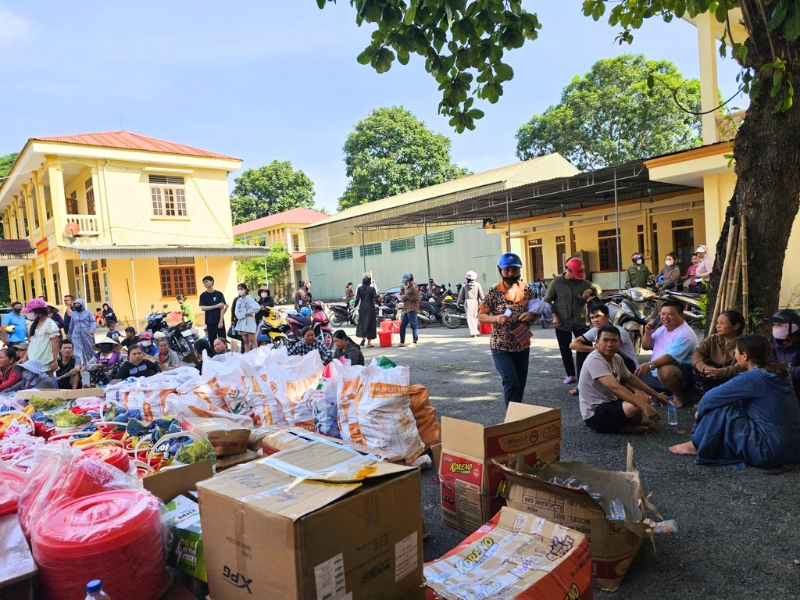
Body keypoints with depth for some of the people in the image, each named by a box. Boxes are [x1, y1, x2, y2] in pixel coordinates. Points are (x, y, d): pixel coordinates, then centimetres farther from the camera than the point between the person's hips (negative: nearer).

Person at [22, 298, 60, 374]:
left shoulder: (50, 324, -10)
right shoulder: (33, 324, 12)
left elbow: (55, 343, -12)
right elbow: (31, 343, 17)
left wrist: (54, 360, -15)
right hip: (33, 361, 7)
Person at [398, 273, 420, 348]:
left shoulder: (414, 286, -7)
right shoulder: (407, 287, 21)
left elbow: (416, 298, -15)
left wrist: (406, 297, -14)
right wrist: (402, 294, 11)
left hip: (412, 309, -10)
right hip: (406, 309, 10)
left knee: (413, 326, -6)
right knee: (402, 326, 9)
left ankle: (414, 342, -1)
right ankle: (402, 342, 16)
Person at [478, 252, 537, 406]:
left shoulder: (527, 290, 0)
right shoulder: (493, 292, -10)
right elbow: (481, 317, -7)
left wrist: (531, 315, -14)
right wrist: (496, 318, -26)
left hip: (522, 345, 4)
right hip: (500, 347, -4)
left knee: (520, 384, 14)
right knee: (511, 383, -13)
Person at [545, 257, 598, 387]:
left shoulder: (583, 282, 0)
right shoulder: (557, 283, -5)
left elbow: (597, 289, 15)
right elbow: (547, 300, -2)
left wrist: (591, 290, -8)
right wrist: (553, 316, -12)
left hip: (581, 322, 1)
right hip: (562, 323, -1)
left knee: (583, 349, -1)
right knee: (565, 351, 10)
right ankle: (571, 375, 26)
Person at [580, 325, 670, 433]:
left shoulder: (617, 358, 4)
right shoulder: (594, 360, -25)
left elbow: (630, 378, 20)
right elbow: (615, 387, -36)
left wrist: (655, 394, 17)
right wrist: (644, 406, -41)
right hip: (595, 414, -10)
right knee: (636, 406, -30)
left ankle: (625, 423, -3)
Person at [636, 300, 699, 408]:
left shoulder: (685, 334, -19)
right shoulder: (662, 328, 10)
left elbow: (671, 357, -30)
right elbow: (646, 346, 16)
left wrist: (650, 365, -41)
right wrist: (648, 333, -4)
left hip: (680, 372, -9)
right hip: (656, 372, 9)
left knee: (664, 371, -41)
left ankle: (680, 395, -12)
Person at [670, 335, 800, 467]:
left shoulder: (750, 378, -16)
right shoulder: (778, 374, 10)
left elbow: (710, 397, -11)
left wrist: (700, 411, 11)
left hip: (769, 451, -9)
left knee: (720, 408, -5)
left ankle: (699, 446, 11)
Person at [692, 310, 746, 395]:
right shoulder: (712, 339, 6)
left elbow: (742, 366, -23)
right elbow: (697, 354, -10)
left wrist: (720, 372, -39)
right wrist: (704, 367, -34)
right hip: (712, 378, 3)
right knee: (698, 371, -27)